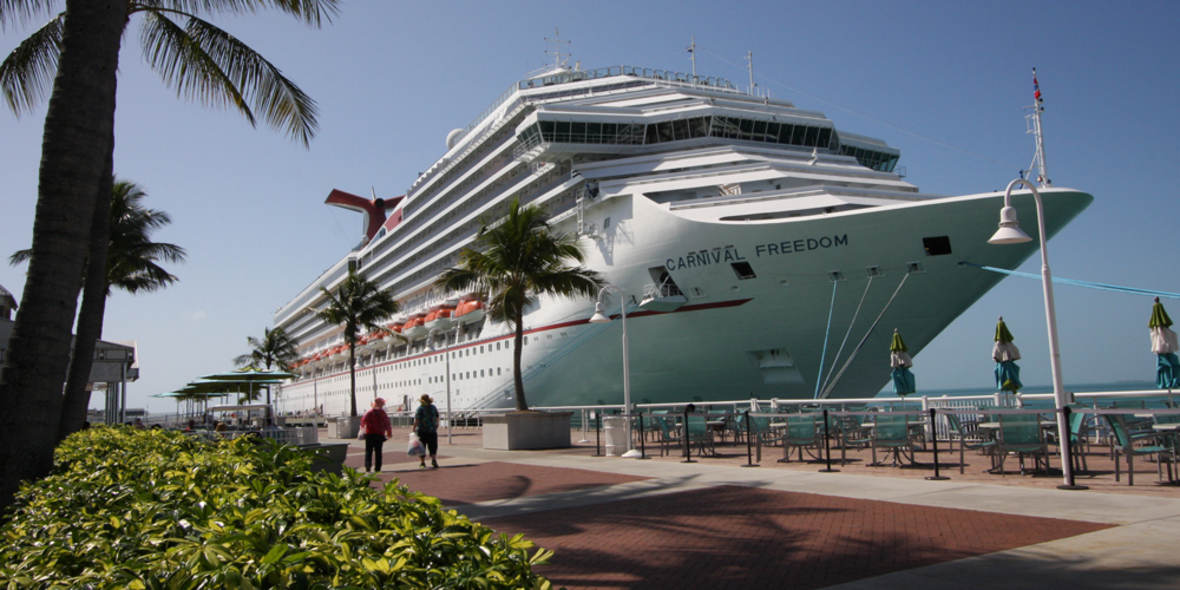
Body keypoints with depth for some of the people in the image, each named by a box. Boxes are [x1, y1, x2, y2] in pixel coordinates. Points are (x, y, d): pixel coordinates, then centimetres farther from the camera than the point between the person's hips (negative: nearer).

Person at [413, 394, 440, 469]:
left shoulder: (420, 408, -11)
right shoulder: (433, 407, 3)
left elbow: (417, 420, -17)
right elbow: (437, 417, 14)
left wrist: (414, 428, -10)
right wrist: (436, 425, 29)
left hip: (422, 430, -3)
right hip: (432, 430, 3)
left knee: (422, 446, 7)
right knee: (433, 446, 7)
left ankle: (422, 462, 10)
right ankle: (433, 459, -13)